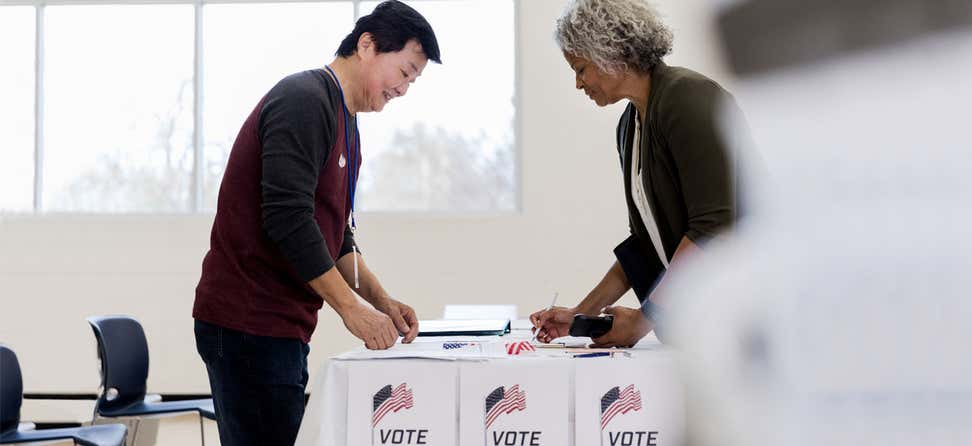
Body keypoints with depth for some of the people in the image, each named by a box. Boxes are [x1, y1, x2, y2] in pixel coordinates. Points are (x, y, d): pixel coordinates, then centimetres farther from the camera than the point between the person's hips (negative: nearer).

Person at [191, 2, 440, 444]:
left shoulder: (345, 125, 19)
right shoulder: (304, 100, -13)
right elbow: (288, 220, -21)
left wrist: (383, 302, 10)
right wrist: (351, 307, -18)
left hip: (282, 330, 10)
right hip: (248, 324, -10)